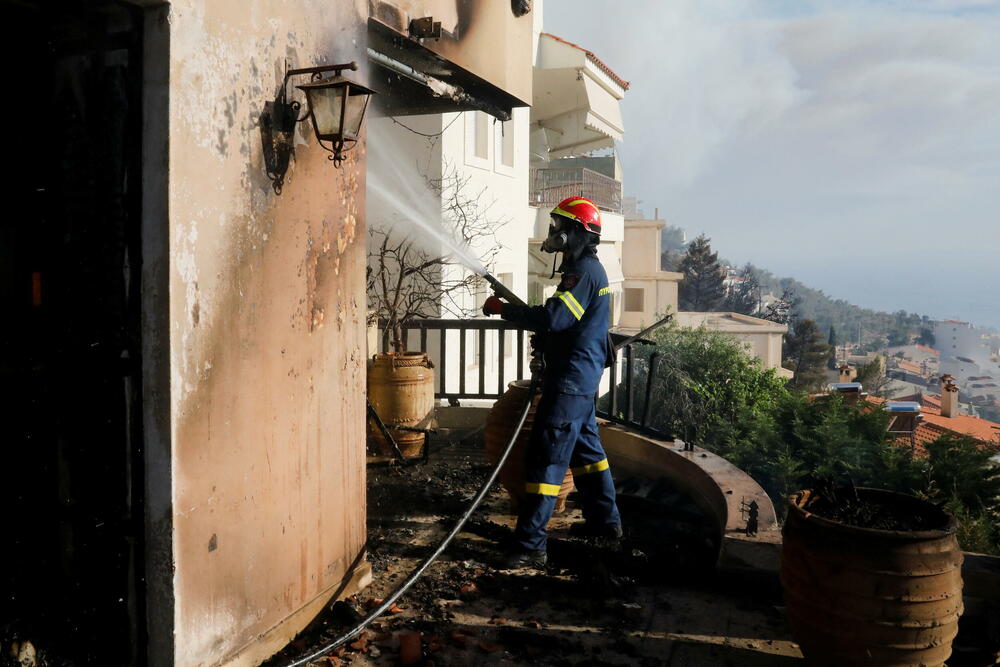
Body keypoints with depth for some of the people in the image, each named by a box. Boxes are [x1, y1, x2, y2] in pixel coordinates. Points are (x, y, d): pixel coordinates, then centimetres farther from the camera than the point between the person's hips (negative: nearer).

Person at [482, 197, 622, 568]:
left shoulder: (584, 271, -17)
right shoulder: (587, 268, 17)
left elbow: (552, 318, -27)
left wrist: (502, 309, -18)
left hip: (571, 380, -11)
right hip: (582, 377, 11)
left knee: (546, 458, -11)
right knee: (586, 447, 20)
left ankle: (530, 545, -8)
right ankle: (605, 521, 33)